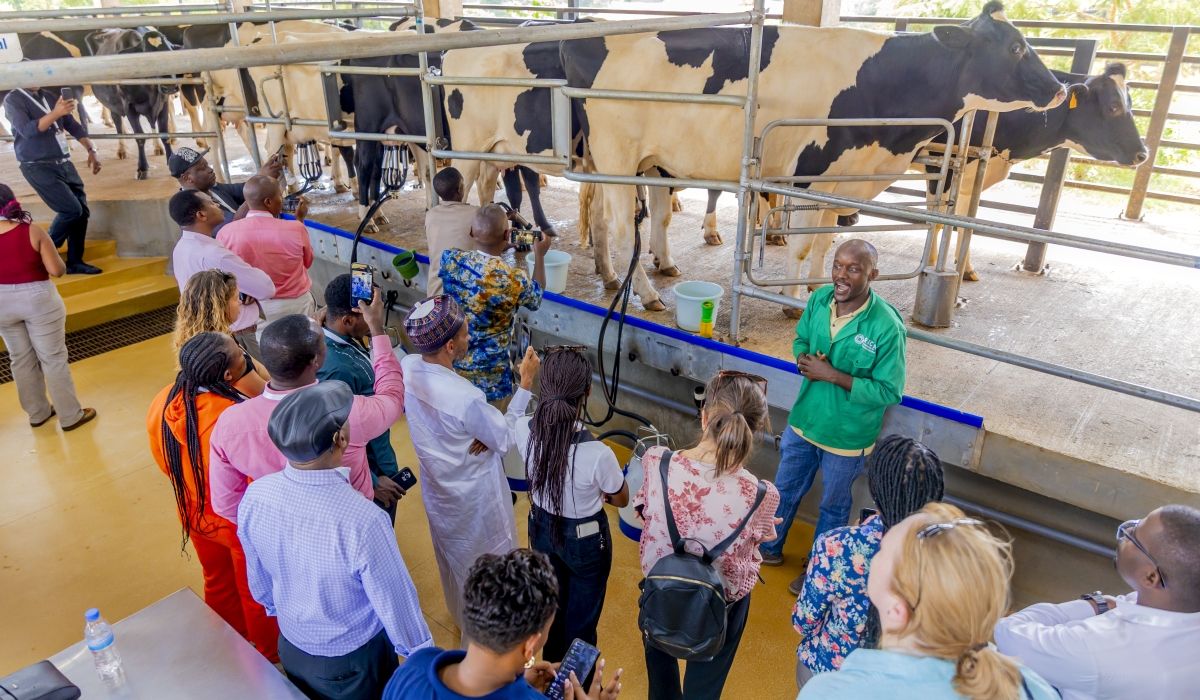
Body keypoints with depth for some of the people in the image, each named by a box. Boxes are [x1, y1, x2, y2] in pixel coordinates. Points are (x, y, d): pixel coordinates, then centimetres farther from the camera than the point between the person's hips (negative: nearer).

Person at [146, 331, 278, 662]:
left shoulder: (163, 404, -18)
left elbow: (165, 461, 0)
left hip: (197, 515, 6)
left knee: (218, 583, 29)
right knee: (257, 592, 19)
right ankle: (271, 655, 44)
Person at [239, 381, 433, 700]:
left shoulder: (254, 496, -21)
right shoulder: (363, 521, -39)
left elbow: (258, 578, -2)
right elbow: (395, 600, -24)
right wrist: (422, 655, -5)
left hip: (289, 648, 5)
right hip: (353, 660, -4)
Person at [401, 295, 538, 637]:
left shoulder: (407, 368, -18)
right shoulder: (466, 399, -39)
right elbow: (506, 438, -22)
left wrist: (480, 432, -17)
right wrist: (526, 383, -19)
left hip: (437, 487, 7)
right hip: (473, 496, -7)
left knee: (451, 554, 31)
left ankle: (460, 615, 58)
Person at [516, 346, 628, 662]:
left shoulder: (524, 431, -26)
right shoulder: (598, 454, -38)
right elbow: (621, 500, -15)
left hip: (542, 528, 5)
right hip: (585, 541, -5)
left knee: (552, 604, 33)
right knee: (582, 619, 24)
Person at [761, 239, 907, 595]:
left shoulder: (886, 326, -27)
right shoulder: (820, 299, -10)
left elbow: (889, 391, -21)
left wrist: (834, 375, -28)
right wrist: (803, 358, -16)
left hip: (846, 435, -5)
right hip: (804, 420, 5)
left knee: (833, 506, 20)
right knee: (785, 490, 24)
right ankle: (770, 549, 49)